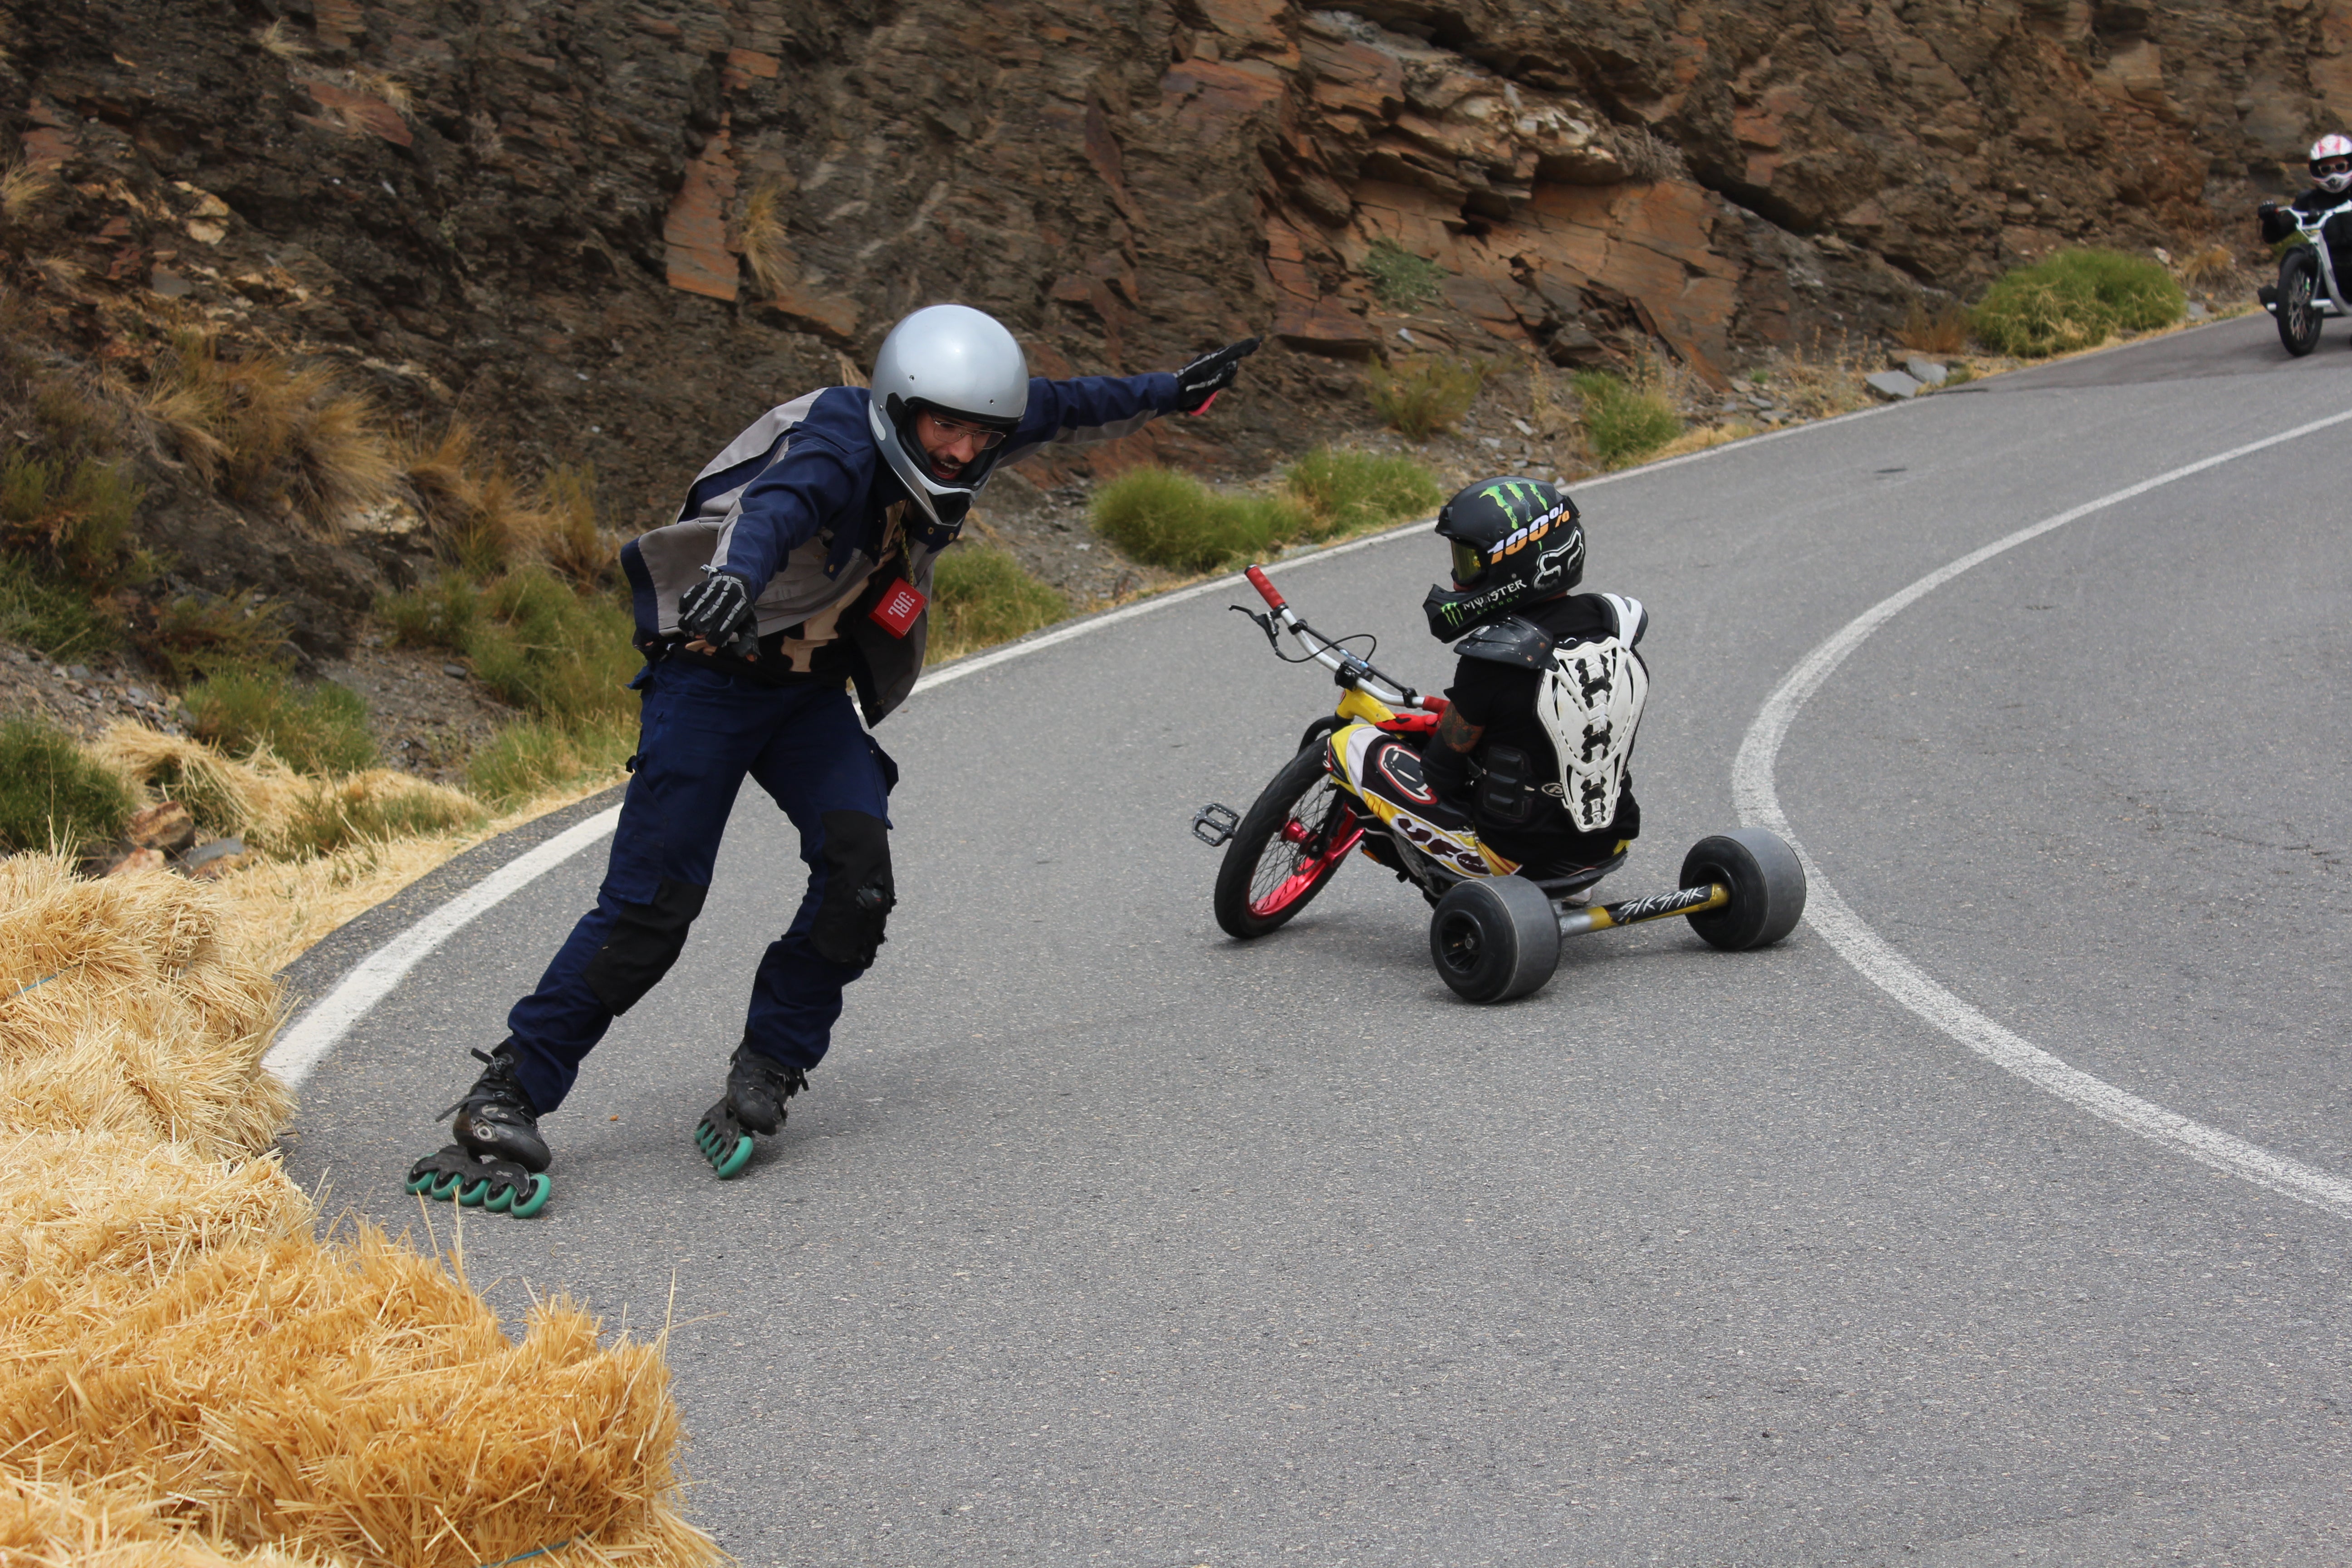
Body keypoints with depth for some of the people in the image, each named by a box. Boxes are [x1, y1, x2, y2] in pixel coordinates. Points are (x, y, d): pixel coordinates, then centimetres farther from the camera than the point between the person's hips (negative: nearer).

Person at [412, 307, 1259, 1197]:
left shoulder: (964, 444, -4)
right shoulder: (845, 442, -26)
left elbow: (1063, 408, 16)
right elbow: (779, 504, -49)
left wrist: (1169, 394, 25)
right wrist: (737, 573, -69)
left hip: (812, 691, 7)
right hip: (713, 677, -7)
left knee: (859, 875, -15)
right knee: (653, 906, -12)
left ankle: (766, 1072, 0)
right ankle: (507, 1091, -4)